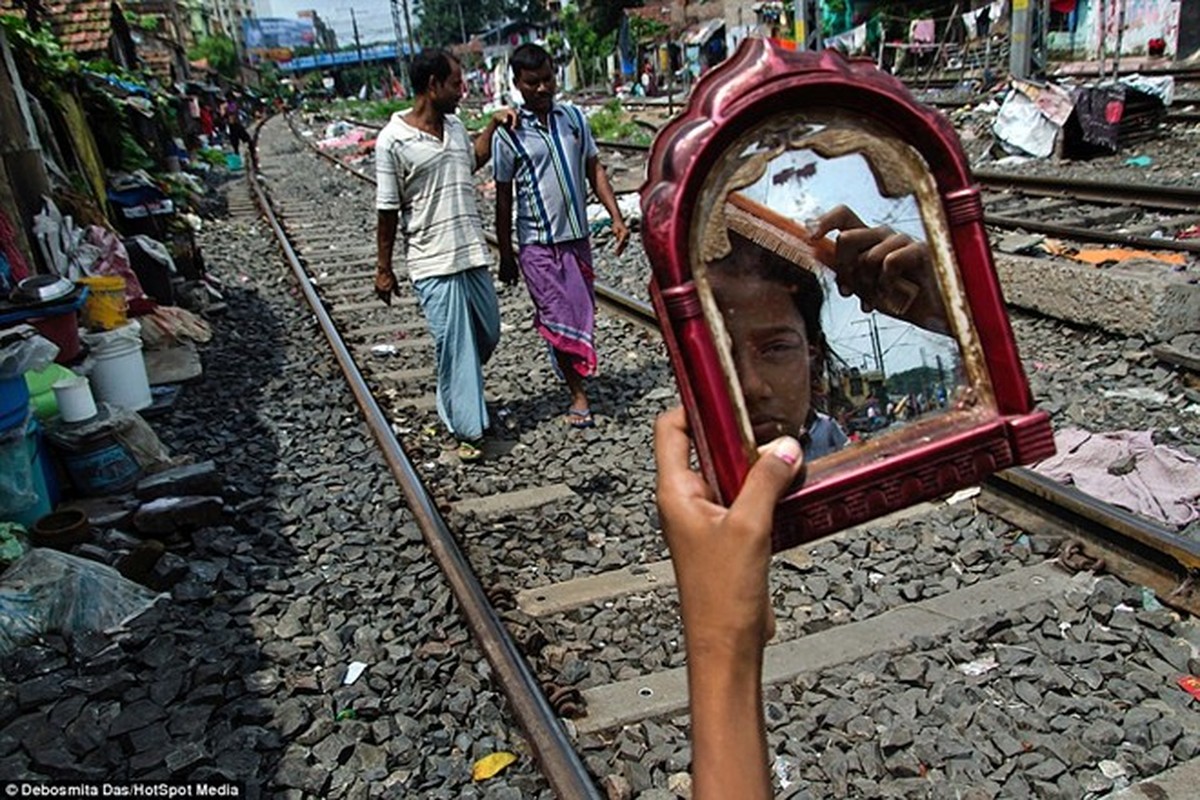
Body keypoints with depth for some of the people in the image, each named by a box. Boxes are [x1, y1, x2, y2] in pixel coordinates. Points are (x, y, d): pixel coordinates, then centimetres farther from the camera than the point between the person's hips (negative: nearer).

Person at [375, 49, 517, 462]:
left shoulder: (456, 126, 8)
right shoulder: (394, 140, -12)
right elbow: (388, 210, -8)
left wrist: (493, 125, 18)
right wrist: (384, 269, -4)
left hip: (473, 254, 7)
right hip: (432, 262, -7)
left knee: (488, 334, 15)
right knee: (454, 344, -3)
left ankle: (455, 400, 40)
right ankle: (467, 430, 10)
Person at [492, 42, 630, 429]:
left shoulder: (573, 117, 5)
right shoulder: (509, 133, -5)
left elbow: (595, 170, 10)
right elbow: (503, 198, -1)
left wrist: (617, 218, 0)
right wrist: (506, 255, 0)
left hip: (577, 235, 4)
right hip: (538, 243, -4)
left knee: (582, 312, 11)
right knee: (559, 319, 0)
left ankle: (573, 371, 31)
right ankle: (578, 394, 9)